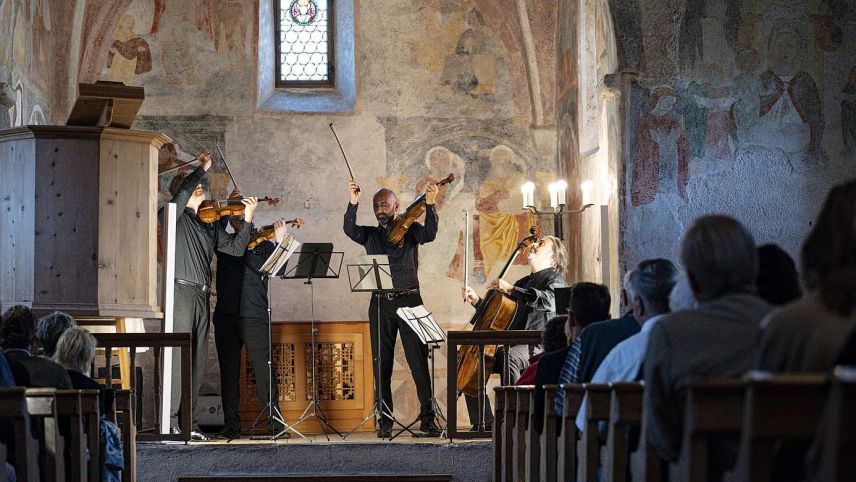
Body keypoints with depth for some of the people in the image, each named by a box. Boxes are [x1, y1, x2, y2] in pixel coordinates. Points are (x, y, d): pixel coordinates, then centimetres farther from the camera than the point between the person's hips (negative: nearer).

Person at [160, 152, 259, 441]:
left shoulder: (210, 224, 21)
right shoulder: (174, 217, 1)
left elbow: (235, 248, 18)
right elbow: (183, 192, -18)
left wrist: (247, 221, 8)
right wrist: (202, 169, -6)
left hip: (202, 295, 7)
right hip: (181, 291, -7)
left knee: (197, 362, 7)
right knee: (179, 357, -12)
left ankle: (189, 424, 11)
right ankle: (171, 423, -13)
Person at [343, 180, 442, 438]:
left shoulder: (410, 230, 7)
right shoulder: (370, 235, 12)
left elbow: (429, 234, -14)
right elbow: (350, 230, -8)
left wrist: (430, 205, -29)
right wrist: (353, 204, -25)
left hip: (409, 301, -2)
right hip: (380, 304, 2)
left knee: (419, 361, -5)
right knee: (381, 363, 2)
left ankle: (428, 419, -1)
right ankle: (385, 421, 6)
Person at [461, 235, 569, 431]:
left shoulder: (555, 280, 1)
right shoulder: (524, 282, 25)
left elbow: (549, 300, -24)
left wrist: (511, 289, -25)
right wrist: (476, 301, 16)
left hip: (538, 347, -8)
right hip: (513, 346, 9)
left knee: (509, 356, -38)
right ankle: (485, 422, -4)